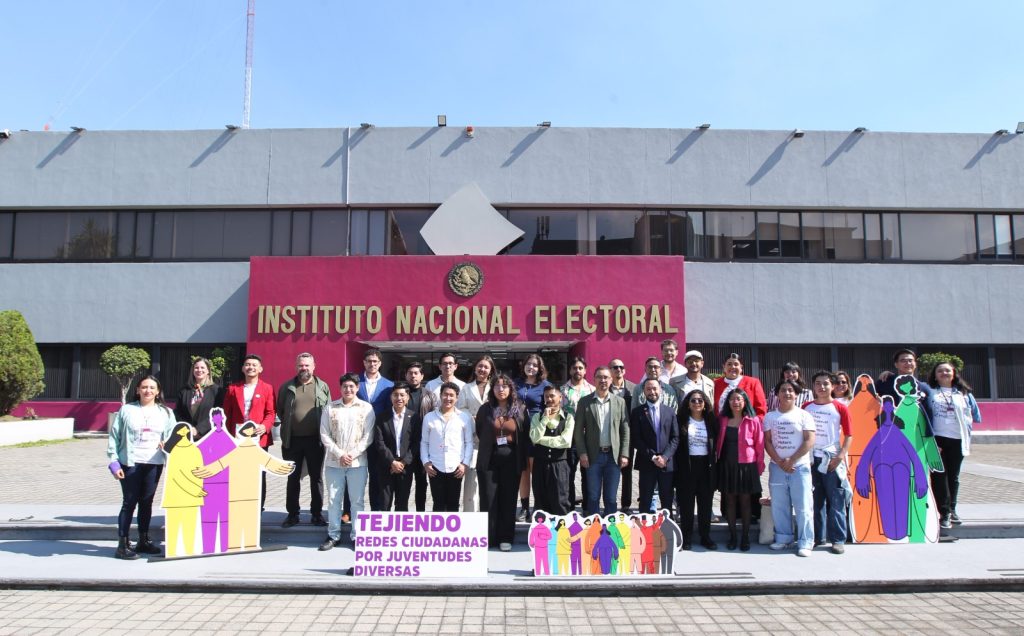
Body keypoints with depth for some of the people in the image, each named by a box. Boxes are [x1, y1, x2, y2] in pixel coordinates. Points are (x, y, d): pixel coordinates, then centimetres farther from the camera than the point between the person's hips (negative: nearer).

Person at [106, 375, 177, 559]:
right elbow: (114, 437, 0)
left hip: (154, 464, 3)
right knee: (129, 502, -2)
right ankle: (123, 544, 5)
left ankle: (144, 540, 22)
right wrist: (114, 462, -6)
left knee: (147, 502, 11)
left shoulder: (166, 413, 9)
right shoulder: (126, 410, 1)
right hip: (130, 463, -3)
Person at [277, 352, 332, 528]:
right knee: (292, 478, 9)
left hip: (315, 440, 0)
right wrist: (288, 425, 4)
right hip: (292, 440, 1)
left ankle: (317, 513, 16)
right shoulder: (287, 387, 5)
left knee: (316, 478, 7)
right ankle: (292, 514, 20)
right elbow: (280, 411, 10)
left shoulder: (323, 387, 4)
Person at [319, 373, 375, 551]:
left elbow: (368, 436, -3)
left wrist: (353, 454, -12)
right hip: (333, 462, 1)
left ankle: (356, 536, 14)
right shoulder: (330, 408, 4)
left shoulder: (366, 408, 0)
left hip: (358, 462, -1)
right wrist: (340, 454, -10)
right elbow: (324, 435, 0)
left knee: (357, 500, 4)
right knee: (333, 499, 8)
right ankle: (333, 535, 19)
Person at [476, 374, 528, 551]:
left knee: (508, 499, 5)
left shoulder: (520, 409, 2)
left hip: (511, 460, 0)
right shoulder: (485, 409, 2)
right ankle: (487, 537, 10)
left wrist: (523, 460, 5)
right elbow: (479, 432, 13)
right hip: (489, 459, 0)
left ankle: (505, 538, 14)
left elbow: (525, 435, 7)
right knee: (488, 499, 2)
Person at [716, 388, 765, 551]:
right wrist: (716, 460, 3)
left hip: (746, 466, -3)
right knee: (730, 501, 9)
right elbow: (718, 443, 10)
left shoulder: (753, 421, -5)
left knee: (745, 501, 7)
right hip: (727, 466, 3)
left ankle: (745, 537, 18)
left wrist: (759, 467, -4)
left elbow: (759, 445, -3)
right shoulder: (722, 420, 5)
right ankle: (732, 536, 18)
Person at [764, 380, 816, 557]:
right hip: (777, 467, 3)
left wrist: (791, 460, -11)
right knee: (779, 505, 7)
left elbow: (809, 441, -6)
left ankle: (805, 543, 4)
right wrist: (779, 462, -9)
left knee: (803, 506, -3)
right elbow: (767, 441, 4)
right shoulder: (770, 417, 8)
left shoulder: (804, 415, 0)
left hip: (800, 466, -3)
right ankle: (783, 538, 19)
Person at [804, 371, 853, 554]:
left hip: (832, 459, -3)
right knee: (815, 500, 8)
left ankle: (838, 539, 8)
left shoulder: (840, 408, 0)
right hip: (811, 459, 3)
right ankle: (818, 536, 18)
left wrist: (840, 456, -11)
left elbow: (848, 435, -1)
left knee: (836, 501, 0)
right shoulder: (807, 407, 8)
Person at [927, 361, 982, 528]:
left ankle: (952, 510, 21)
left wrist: (965, 426, 8)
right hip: (937, 439, -2)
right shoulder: (929, 392, 8)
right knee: (939, 475, -7)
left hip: (957, 440, 2)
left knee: (953, 476, 9)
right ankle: (944, 513, -4)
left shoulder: (964, 393, 13)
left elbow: (975, 415, 17)